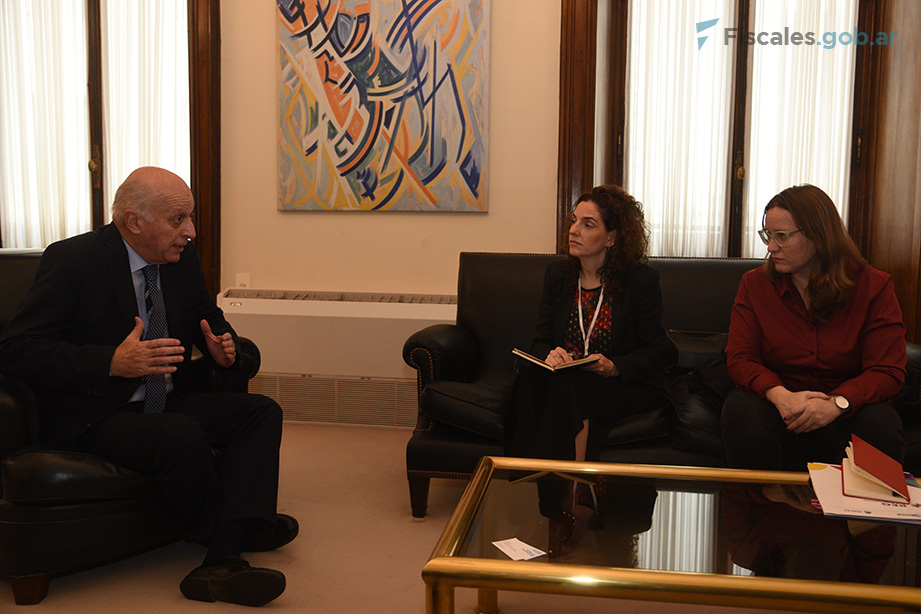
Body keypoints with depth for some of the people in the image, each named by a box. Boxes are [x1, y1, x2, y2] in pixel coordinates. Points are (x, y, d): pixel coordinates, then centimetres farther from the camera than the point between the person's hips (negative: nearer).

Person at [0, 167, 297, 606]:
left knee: (262, 413, -14)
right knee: (181, 435, -35)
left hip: (168, 403, 7)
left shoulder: (183, 261, 6)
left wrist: (221, 346, -2)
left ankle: (222, 563, -27)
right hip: (93, 416, -7)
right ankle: (239, 529, -8)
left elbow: (209, 318, 24)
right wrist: (112, 363, -30)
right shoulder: (72, 260, -13)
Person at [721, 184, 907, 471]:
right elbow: (740, 358, -3)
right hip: (778, 402, 1)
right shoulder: (755, 283, 3)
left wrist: (836, 403, -28)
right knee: (743, 412, -32)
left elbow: (888, 370, -8)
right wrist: (779, 394, -25)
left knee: (879, 426, -32)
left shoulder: (874, 286, -1)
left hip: (846, 408, 0)